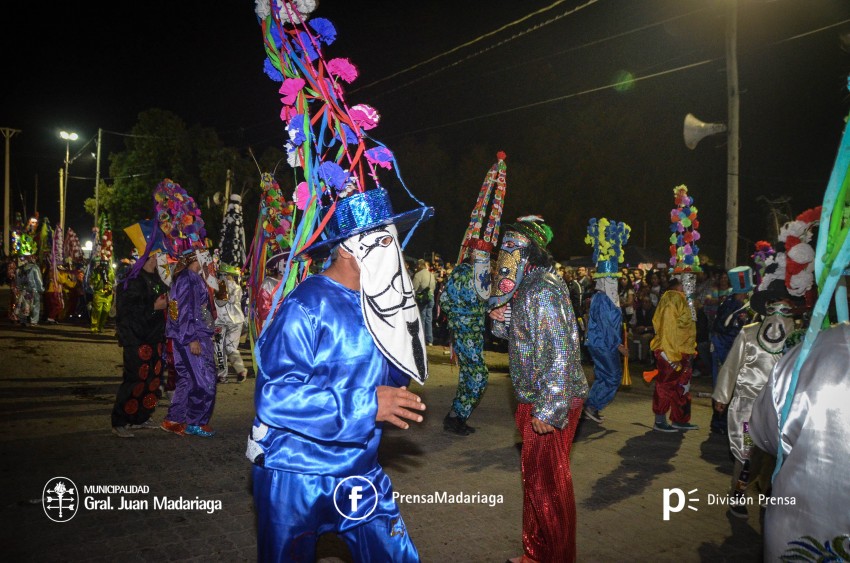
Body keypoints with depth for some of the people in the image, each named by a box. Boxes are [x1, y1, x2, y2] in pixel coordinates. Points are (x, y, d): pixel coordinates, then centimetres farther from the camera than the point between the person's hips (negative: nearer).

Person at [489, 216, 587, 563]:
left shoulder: (543, 292, -20)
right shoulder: (527, 288, 11)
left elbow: (560, 354, -24)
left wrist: (548, 410, -24)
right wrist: (502, 318, 2)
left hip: (550, 404, -10)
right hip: (533, 401, 10)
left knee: (547, 483, 3)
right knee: (536, 477, 19)